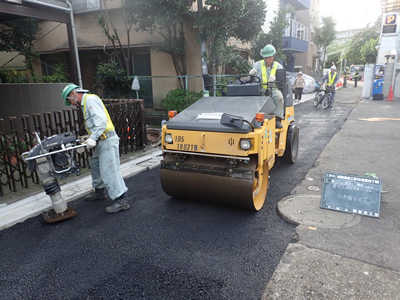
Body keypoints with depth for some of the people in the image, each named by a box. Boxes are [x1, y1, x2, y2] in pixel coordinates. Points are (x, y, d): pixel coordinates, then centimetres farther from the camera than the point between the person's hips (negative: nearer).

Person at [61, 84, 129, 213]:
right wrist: (91, 139, 11)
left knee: (108, 171, -11)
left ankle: (121, 201, -6)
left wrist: (93, 138, -27)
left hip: (108, 140, -11)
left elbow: (101, 120, -23)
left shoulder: (90, 99, -10)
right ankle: (99, 192, 38)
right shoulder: (85, 103, 23)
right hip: (103, 141, 11)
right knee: (95, 164, 22)